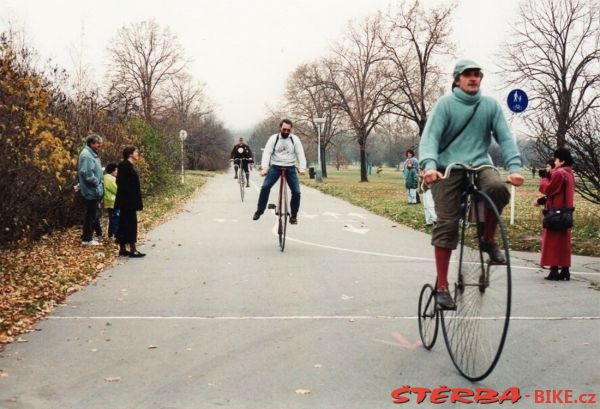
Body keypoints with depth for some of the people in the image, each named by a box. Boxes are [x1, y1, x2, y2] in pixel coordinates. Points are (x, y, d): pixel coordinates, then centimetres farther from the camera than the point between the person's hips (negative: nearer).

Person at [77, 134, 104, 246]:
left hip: (95, 191, 10)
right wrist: (97, 182, -17)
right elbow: (87, 174, -25)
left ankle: (88, 237, 23)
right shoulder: (86, 155, -18)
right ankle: (87, 239, 3)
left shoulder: (93, 154, 14)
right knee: (90, 215, -4)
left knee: (93, 215, 15)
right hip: (91, 191, -10)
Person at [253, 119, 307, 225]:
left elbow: (300, 153, -6)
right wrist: (264, 168, -24)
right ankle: (260, 210, -2)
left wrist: (302, 168, -21)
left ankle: (293, 215, 9)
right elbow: (267, 153, -10)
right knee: (265, 187, -19)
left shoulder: (295, 139, 0)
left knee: (296, 192, -9)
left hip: (290, 168, 1)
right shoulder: (273, 138, -2)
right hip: (275, 166, -1)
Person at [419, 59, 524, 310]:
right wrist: (429, 165, -29)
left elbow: (505, 138, 1)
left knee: (498, 189, -31)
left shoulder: (490, 105, 7)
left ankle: (487, 239, -5)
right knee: (447, 224, -7)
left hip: (479, 165, 2)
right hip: (448, 168, -2)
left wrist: (514, 167, -15)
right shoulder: (445, 104, -1)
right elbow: (430, 137, -11)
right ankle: (442, 286, 2)